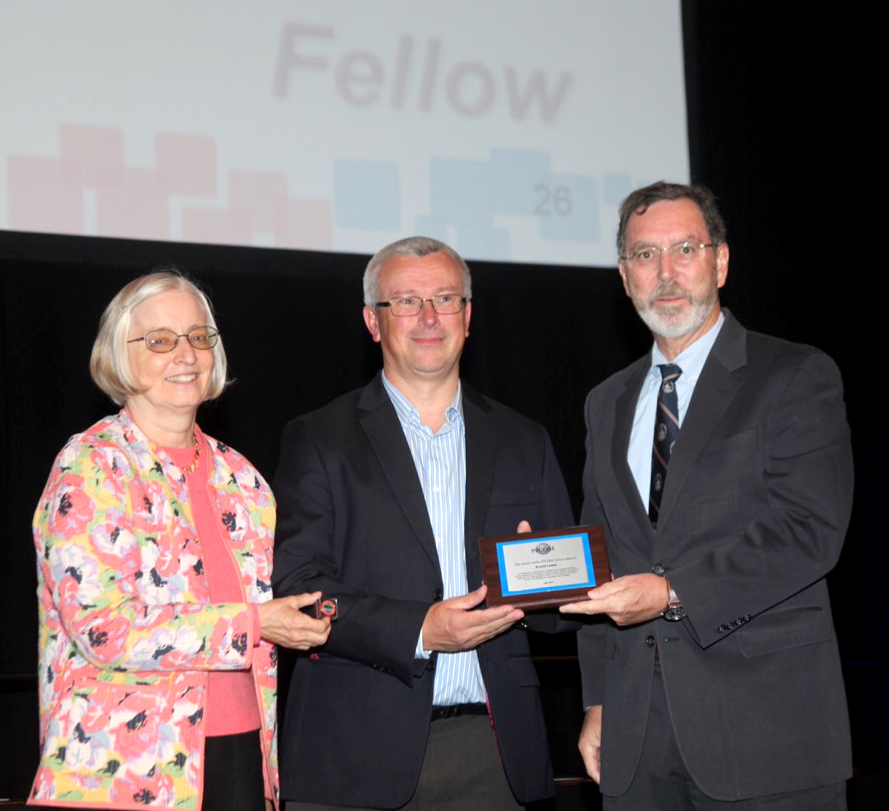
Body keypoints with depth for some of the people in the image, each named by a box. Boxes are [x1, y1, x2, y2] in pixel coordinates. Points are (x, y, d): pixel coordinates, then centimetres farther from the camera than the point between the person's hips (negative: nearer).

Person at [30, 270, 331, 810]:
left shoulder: (237, 475, 12)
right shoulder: (89, 468, -7)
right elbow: (101, 629, -17)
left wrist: (305, 623, 2)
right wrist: (251, 625, -18)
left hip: (241, 747, 6)